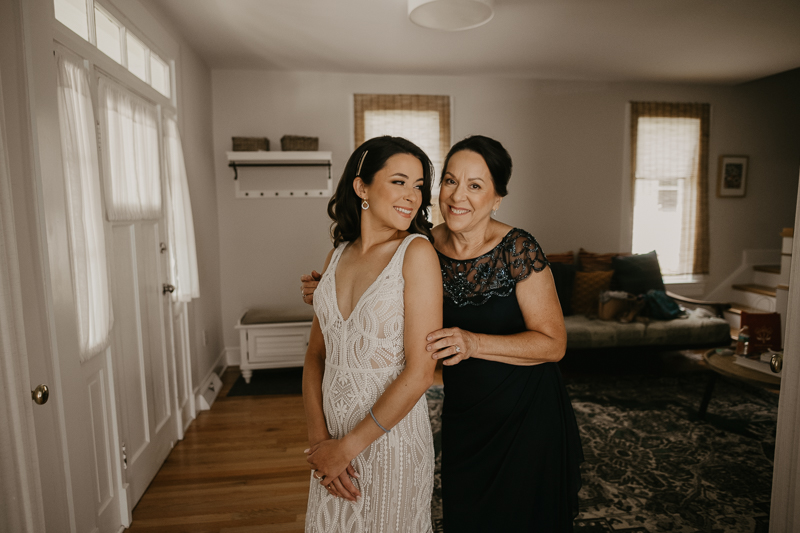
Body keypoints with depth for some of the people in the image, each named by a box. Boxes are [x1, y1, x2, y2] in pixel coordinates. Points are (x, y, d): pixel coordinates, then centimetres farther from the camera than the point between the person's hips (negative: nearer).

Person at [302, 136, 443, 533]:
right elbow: (316, 355, 3)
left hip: (392, 438, -4)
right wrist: (318, 437, -7)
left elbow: (420, 372, -19)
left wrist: (348, 446, -13)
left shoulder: (417, 251, -15)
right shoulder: (338, 255, 1)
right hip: (333, 437, 5)